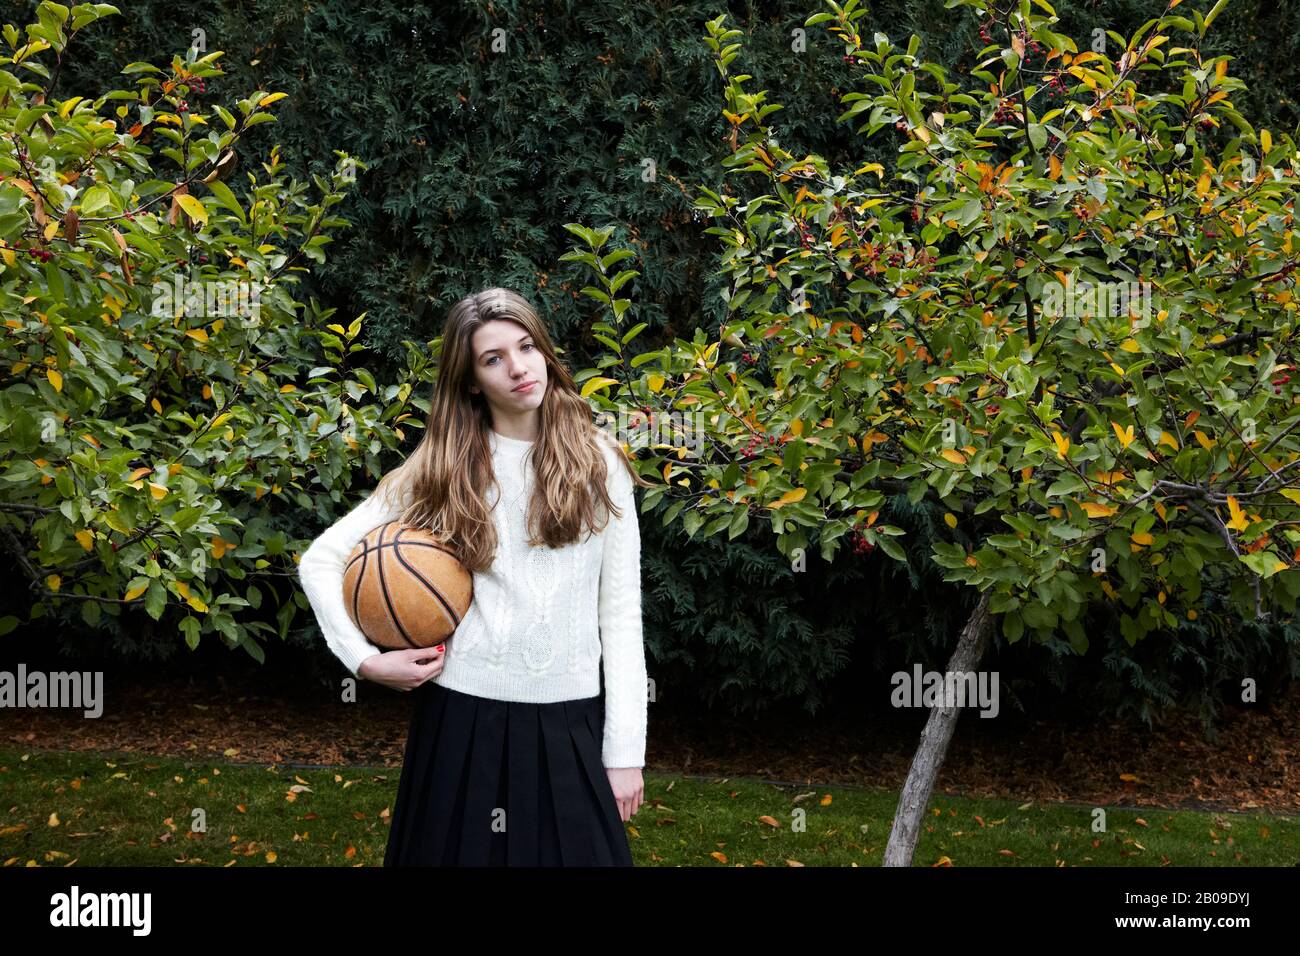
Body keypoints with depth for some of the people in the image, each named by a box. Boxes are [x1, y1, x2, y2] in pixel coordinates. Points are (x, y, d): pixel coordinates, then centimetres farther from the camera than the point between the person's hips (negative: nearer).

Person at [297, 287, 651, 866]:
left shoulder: (598, 464, 2)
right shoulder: (443, 469, 2)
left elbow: (620, 615, 1)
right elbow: (319, 560, 4)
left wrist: (625, 751, -2)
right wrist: (365, 660, -8)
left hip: (566, 726, 0)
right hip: (459, 716, 0)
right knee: (456, 850, 10)